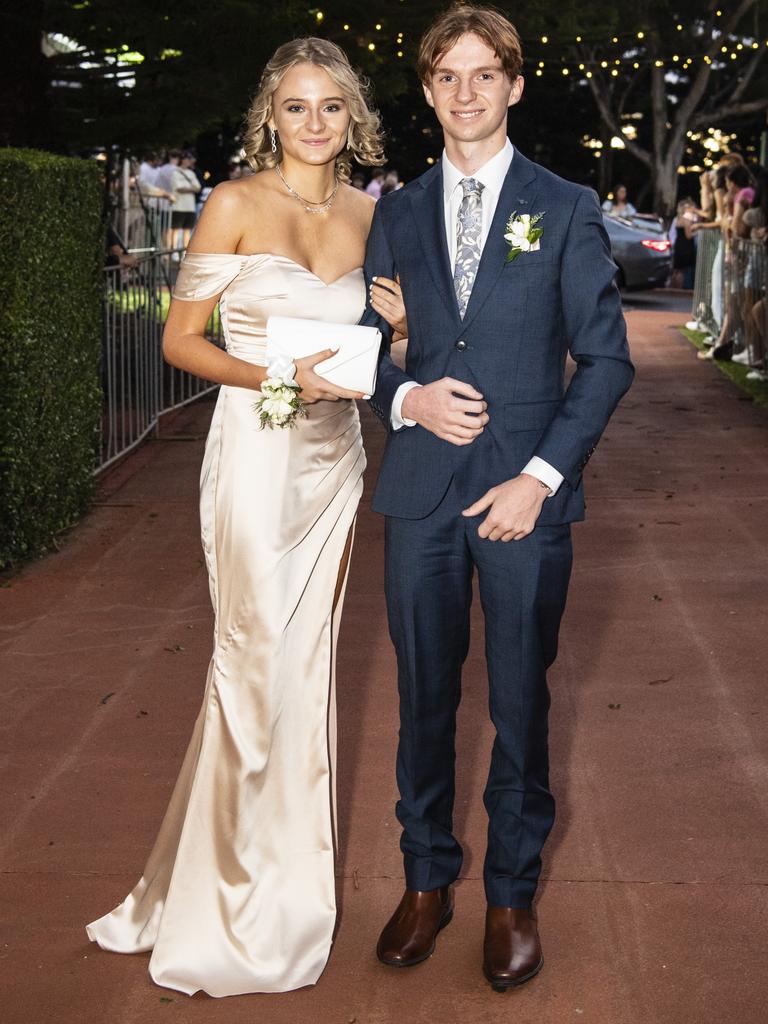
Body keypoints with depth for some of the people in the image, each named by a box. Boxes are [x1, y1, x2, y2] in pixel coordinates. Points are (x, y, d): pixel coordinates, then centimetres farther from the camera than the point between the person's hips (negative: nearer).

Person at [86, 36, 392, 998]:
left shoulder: (369, 213, 9)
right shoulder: (235, 205, -5)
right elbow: (179, 338, -6)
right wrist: (277, 376, -19)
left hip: (334, 456, 5)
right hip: (256, 454, -5)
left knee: (307, 656, 13)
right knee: (257, 659, -3)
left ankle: (286, 865, 29)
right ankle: (234, 891, 15)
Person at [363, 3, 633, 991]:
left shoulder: (566, 208, 2)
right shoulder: (396, 213, 10)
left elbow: (606, 356, -1)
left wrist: (541, 475, -10)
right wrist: (409, 398, -9)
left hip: (526, 495, -2)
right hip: (420, 493, 2)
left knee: (521, 703, 6)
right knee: (424, 697, 10)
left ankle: (512, 894, 24)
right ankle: (427, 880, 28)